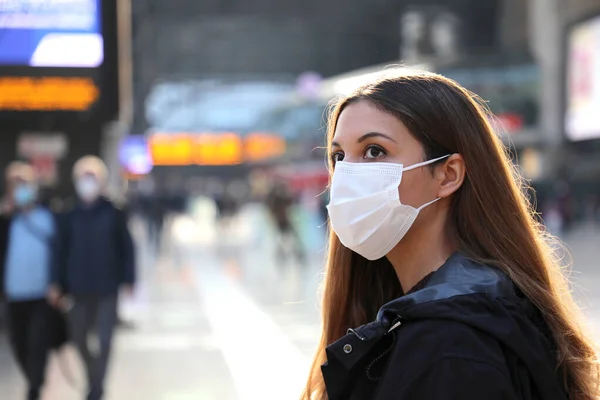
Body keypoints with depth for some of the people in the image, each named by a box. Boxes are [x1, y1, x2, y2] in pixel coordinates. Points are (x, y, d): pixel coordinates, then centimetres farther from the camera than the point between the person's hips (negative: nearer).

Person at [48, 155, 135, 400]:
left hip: (107, 288, -2)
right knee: (79, 337, 8)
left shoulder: (114, 214, -4)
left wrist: (128, 280, -2)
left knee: (104, 338, -5)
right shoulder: (70, 217, 2)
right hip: (79, 288, 3)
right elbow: (61, 251, 4)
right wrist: (57, 284, 1)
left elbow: (126, 249, 0)